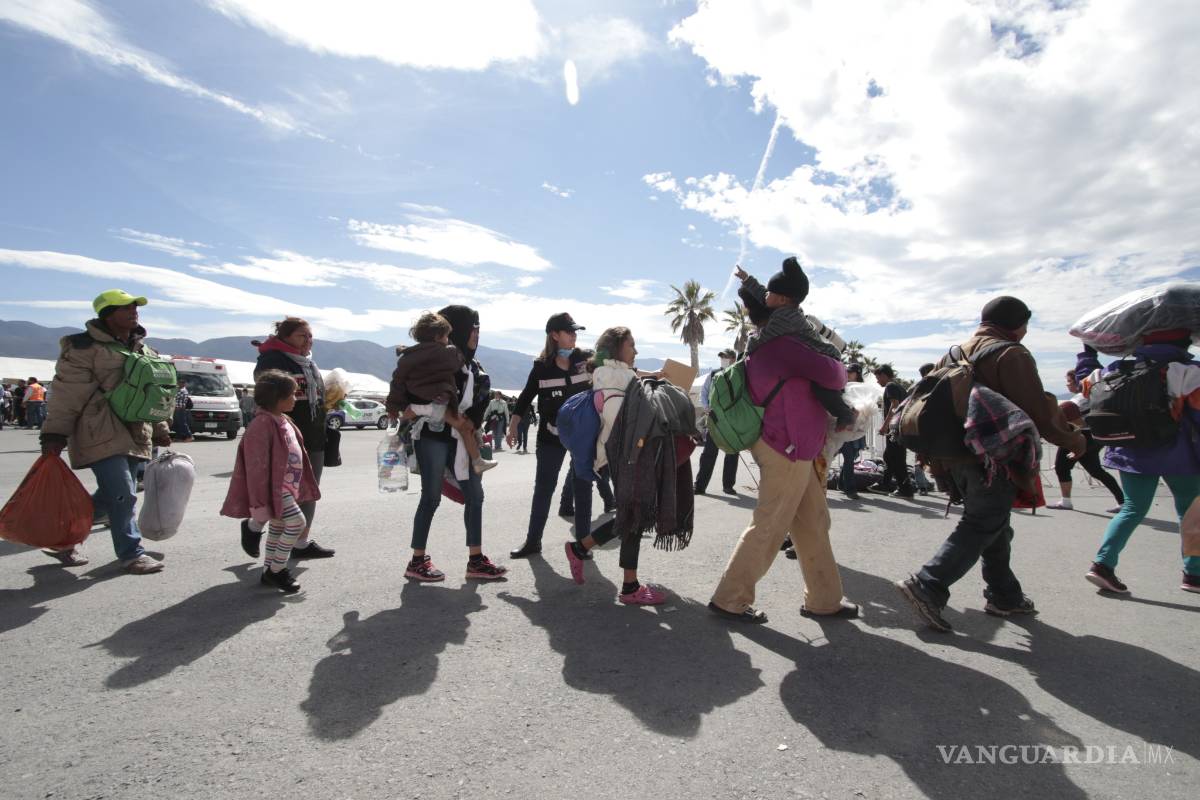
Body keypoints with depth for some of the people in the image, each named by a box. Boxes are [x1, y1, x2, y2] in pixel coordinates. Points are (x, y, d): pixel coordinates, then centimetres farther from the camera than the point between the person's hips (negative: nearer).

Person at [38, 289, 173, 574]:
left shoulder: (144, 351, 16)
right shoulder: (84, 347, -6)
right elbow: (66, 393, -10)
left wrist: (160, 430, 19)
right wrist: (54, 434, -13)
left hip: (133, 435, 7)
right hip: (101, 434, -7)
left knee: (110, 496, 12)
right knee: (122, 495, -9)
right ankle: (131, 553, 3)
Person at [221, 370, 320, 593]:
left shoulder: (285, 421, 11)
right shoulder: (263, 424, -20)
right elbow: (257, 465, -21)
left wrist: (299, 487, 22)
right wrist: (259, 502, -21)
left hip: (287, 486, 10)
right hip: (274, 487, -10)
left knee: (277, 528, 16)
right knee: (297, 522, -14)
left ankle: (269, 570, 29)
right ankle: (276, 570, 1)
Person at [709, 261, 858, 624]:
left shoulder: (762, 344, 13)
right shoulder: (781, 343, -17)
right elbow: (829, 374, -19)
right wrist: (841, 371, 3)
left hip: (788, 446, 10)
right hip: (786, 448, -10)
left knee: (813, 522, 16)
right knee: (770, 527, -2)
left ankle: (823, 599, 27)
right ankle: (730, 599, 8)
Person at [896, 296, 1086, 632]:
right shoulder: (1011, 354, -9)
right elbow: (1038, 413, -13)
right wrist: (1073, 440, 4)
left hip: (956, 456, 8)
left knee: (993, 526, 20)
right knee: (982, 527, -5)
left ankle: (1004, 595, 30)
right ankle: (928, 585, -16)